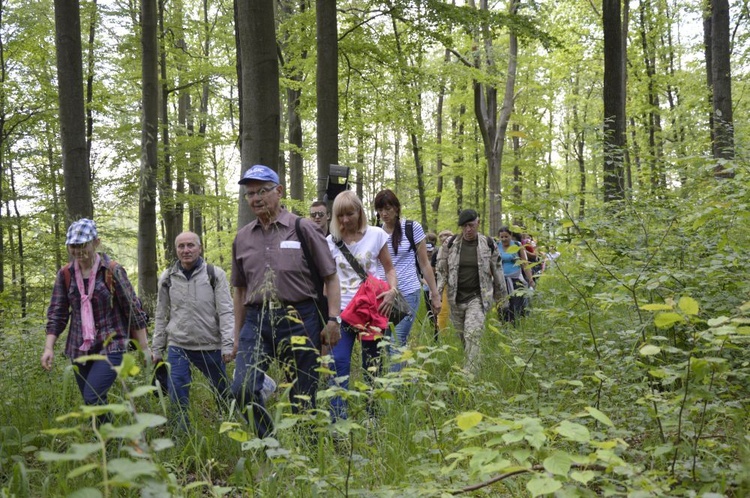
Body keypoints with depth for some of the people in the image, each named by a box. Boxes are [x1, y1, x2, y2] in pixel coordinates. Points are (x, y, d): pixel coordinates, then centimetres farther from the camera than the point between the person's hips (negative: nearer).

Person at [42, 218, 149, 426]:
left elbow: (133, 310, -5)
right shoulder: (65, 274, 3)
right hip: (80, 349, 5)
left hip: (110, 346, -5)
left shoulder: (112, 271, -8)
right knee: (94, 403, 8)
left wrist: (145, 348, -4)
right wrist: (49, 347, -4)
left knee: (93, 397, -20)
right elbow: (57, 314, 7)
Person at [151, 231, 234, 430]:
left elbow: (225, 312, -5)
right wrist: (156, 348, 10)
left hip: (210, 346, -1)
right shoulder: (167, 278, 6)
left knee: (223, 390, 10)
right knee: (177, 391, -9)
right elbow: (161, 316, 12)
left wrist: (228, 344, -13)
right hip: (177, 346, 1)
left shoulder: (215, 275, -2)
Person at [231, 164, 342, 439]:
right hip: (256, 320, 3)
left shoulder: (302, 228, 1)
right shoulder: (242, 238, 14)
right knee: (243, 389, -12)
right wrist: (237, 335, 17)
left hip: (299, 319, -3)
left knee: (302, 396, 2)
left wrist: (333, 319, -6)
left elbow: (330, 277, 2)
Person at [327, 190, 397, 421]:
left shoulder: (376, 235, 1)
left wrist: (392, 291, -10)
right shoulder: (331, 241, 5)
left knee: (372, 367, 5)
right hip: (341, 310, 1)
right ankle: (338, 421, -11)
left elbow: (389, 268, 8)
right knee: (339, 364, -11)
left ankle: (372, 418, 16)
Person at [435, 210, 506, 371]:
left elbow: (497, 271, 9)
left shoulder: (488, 244, -1)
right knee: (462, 336, 10)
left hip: (477, 297, -2)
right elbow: (441, 271, 3)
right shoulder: (450, 244, -1)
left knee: (472, 335, -17)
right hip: (456, 298, 2)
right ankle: (472, 365, 29)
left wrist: (501, 296, 14)